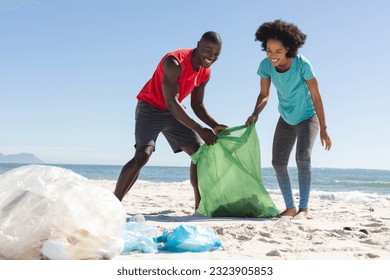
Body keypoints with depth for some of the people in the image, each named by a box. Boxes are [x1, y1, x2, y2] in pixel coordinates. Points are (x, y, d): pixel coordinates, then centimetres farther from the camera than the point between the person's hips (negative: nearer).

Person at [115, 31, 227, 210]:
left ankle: (200, 206, 8)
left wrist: (215, 126, -11)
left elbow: (197, 105, 6)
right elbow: (171, 103, -33)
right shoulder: (174, 62, -28)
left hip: (173, 111, 8)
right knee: (143, 154, -25)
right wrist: (199, 130, -36)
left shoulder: (205, 72, -2)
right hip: (150, 108, -8)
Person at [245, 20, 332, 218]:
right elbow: (264, 95, -8)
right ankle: (290, 207, 15)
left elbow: (316, 97, -21)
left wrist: (323, 129, -17)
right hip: (286, 119, 5)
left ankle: (303, 208, -15)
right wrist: (255, 114, -29)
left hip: (308, 117, -5)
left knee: (303, 157, -22)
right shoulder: (265, 65, -19)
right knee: (278, 162, 3)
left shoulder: (302, 65, -29)